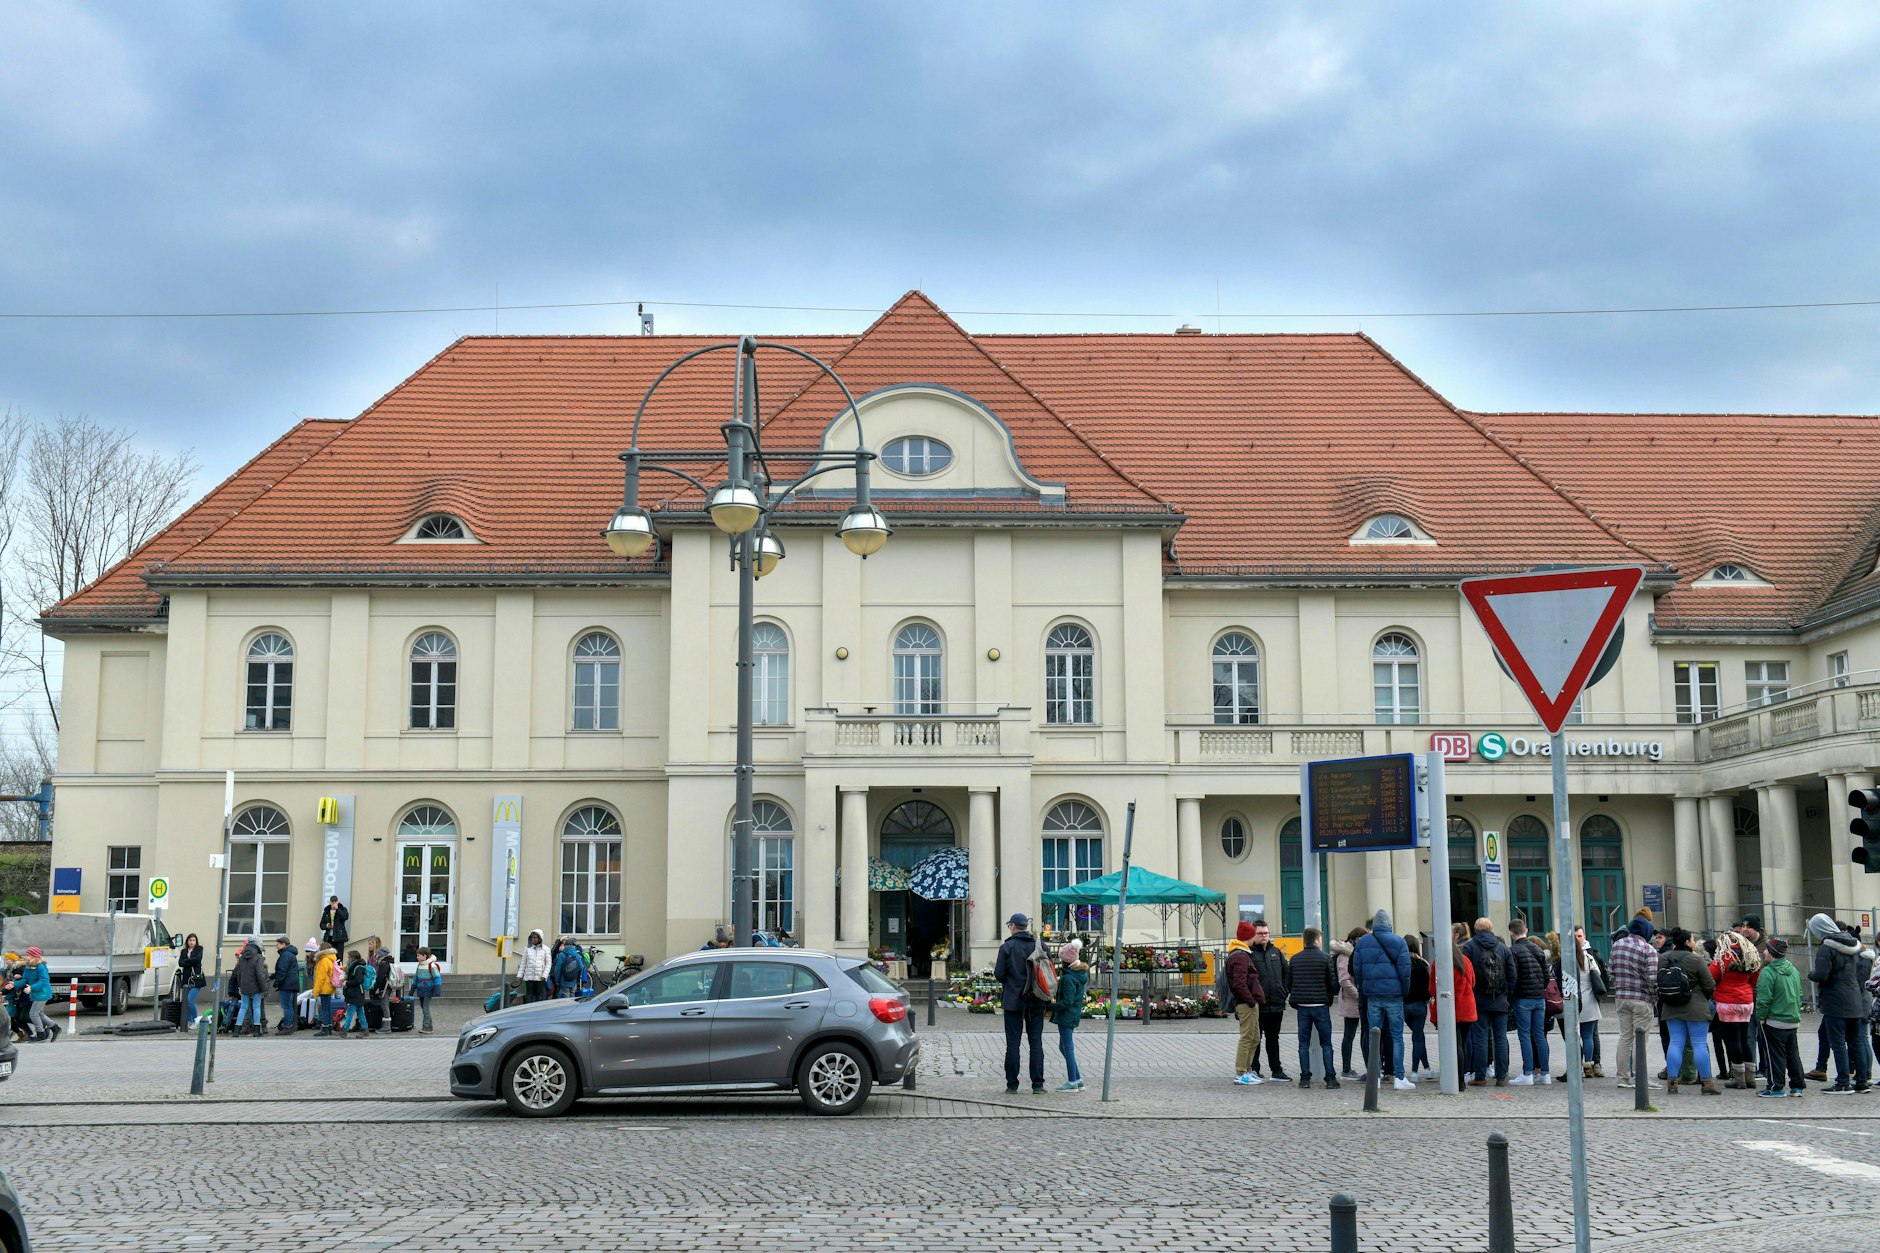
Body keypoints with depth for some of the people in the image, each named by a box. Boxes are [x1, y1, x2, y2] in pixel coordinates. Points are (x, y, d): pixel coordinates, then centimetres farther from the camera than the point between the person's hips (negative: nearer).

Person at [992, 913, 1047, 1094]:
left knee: (1013, 1043, 3)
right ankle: (1038, 1084, 4)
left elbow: (999, 974, -11)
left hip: (1013, 1001, -2)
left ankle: (1012, 1084, 5)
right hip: (1036, 1002, 2)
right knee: (1036, 1042, 6)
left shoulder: (1007, 947, -7)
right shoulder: (1038, 945, 1)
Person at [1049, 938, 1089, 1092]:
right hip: (1075, 1014, 9)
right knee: (1064, 1046, 18)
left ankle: (1072, 1082, 8)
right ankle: (1077, 1079, 20)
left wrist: (1052, 1004, -13)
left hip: (1066, 1016, -9)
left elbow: (1067, 1002, -24)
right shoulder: (1082, 973, 7)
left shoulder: (1068, 978, -21)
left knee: (1068, 1047, 1)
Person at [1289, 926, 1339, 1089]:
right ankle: (1330, 1078, 3)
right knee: (1326, 1044, 5)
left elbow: (1288, 983, 7)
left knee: (1304, 1044, 7)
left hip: (1302, 1006, 3)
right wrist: (1330, 999, 11)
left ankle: (1305, 1078, 4)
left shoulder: (1295, 959, 6)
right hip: (1321, 1006, -3)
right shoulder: (1325, 958, -5)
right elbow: (1333, 983, -6)